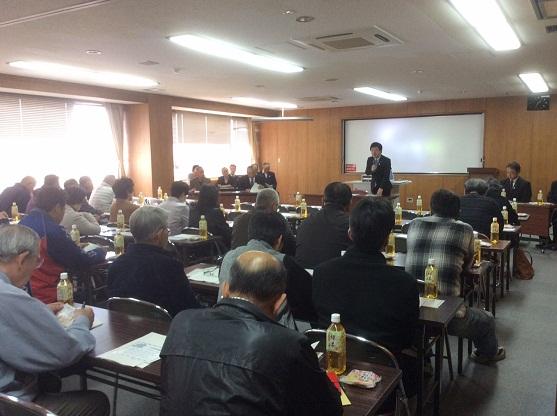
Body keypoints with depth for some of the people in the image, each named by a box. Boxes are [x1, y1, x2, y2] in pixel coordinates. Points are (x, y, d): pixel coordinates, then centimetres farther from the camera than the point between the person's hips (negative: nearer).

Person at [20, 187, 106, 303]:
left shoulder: (23, 223, 7)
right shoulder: (52, 230, -18)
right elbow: (81, 261, -12)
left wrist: (73, 247, 20)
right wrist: (100, 252, 6)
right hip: (45, 298, -8)